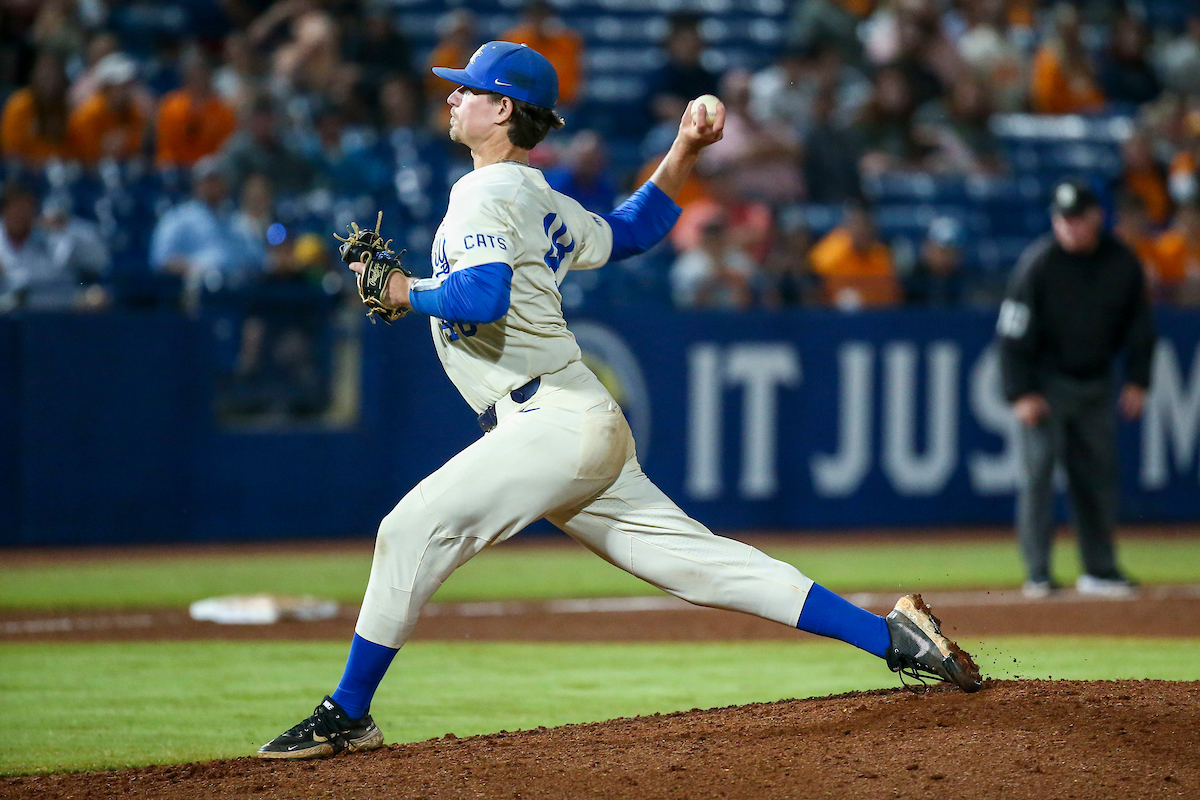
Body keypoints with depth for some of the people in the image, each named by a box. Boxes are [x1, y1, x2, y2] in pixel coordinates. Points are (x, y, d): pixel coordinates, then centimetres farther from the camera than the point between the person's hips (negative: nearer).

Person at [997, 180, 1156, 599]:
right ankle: (1038, 574, -7)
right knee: (1038, 468, -10)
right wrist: (1021, 393, -18)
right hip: (1046, 383, -4)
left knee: (1098, 472, 5)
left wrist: (1137, 381, 4)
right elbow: (1014, 333, -14)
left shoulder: (1122, 262, -4)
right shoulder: (1038, 263, -16)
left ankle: (1100, 569, 14)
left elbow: (1139, 324, 9)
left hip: (1096, 383, 4)